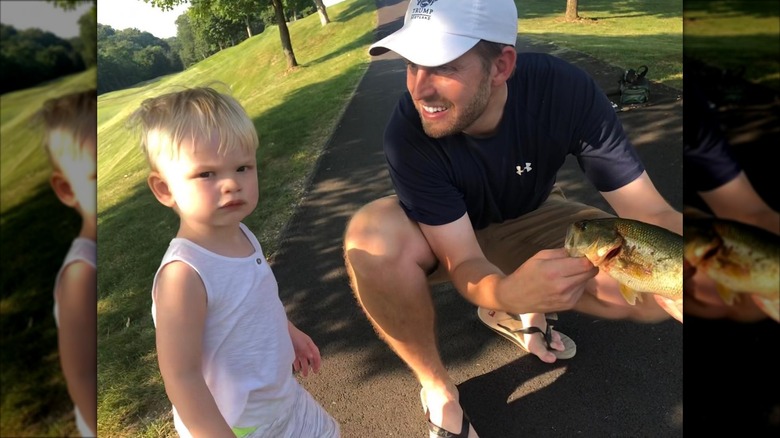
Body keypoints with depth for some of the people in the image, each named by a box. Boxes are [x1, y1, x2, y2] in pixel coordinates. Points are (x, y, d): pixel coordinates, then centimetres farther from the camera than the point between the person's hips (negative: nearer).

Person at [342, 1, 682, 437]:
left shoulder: (566, 89, -28)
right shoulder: (408, 133, -32)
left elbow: (651, 214, -26)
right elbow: (463, 263, -30)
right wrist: (509, 292, -54)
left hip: (529, 221, 2)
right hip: (438, 233, -1)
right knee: (370, 235, -36)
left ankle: (529, 311, 7)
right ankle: (437, 387, -11)